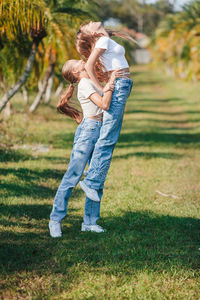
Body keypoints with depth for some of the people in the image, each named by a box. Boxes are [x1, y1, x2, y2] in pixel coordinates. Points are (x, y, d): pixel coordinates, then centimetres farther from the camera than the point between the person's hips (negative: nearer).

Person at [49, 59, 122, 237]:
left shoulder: (92, 82, 21)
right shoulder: (84, 84, -6)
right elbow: (104, 105, -15)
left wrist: (110, 85, 11)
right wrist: (111, 83, -11)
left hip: (100, 132, 9)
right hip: (88, 129, -9)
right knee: (73, 176, -8)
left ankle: (90, 222, 8)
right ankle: (56, 220, -3)